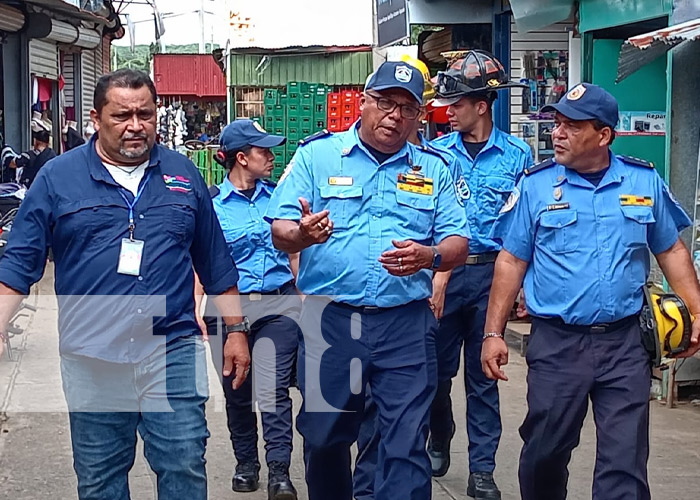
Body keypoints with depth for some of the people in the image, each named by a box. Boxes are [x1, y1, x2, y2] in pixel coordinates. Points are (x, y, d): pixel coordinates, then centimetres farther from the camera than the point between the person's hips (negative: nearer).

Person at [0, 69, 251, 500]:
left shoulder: (183, 174, 8)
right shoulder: (58, 177, 1)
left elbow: (216, 264, 13)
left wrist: (236, 330, 11)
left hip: (173, 352, 1)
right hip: (91, 359, 0)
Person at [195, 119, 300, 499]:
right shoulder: (212, 204, -1)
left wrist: (303, 297, 17)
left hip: (278, 304, 1)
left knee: (274, 387, -9)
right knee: (237, 392, 9)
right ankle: (246, 464, 26)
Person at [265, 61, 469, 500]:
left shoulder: (433, 169, 11)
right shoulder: (317, 155, 5)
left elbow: (458, 243, 6)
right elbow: (280, 233, -2)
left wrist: (429, 256, -17)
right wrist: (302, 234, -26)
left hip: (406, 322, 1)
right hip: (331, 318, 0)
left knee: (407, 444, -1)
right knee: (325, 438, 12)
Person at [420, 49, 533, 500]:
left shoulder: (517, 155, 0)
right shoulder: (436, 153, 3)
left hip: (492, 273, -1)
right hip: (442, 272, 1)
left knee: (483, 374, 6)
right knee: (438, 368, 8)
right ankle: (439, 441, 35)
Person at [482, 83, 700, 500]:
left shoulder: (645, 181, 4)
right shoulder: (536, 185, -1)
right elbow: (512, 262, 1)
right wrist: (494, 333, -2)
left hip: (626, 343, 1)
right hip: (557, 343, -1)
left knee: (625, 461, 2)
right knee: (545, 453, 9)